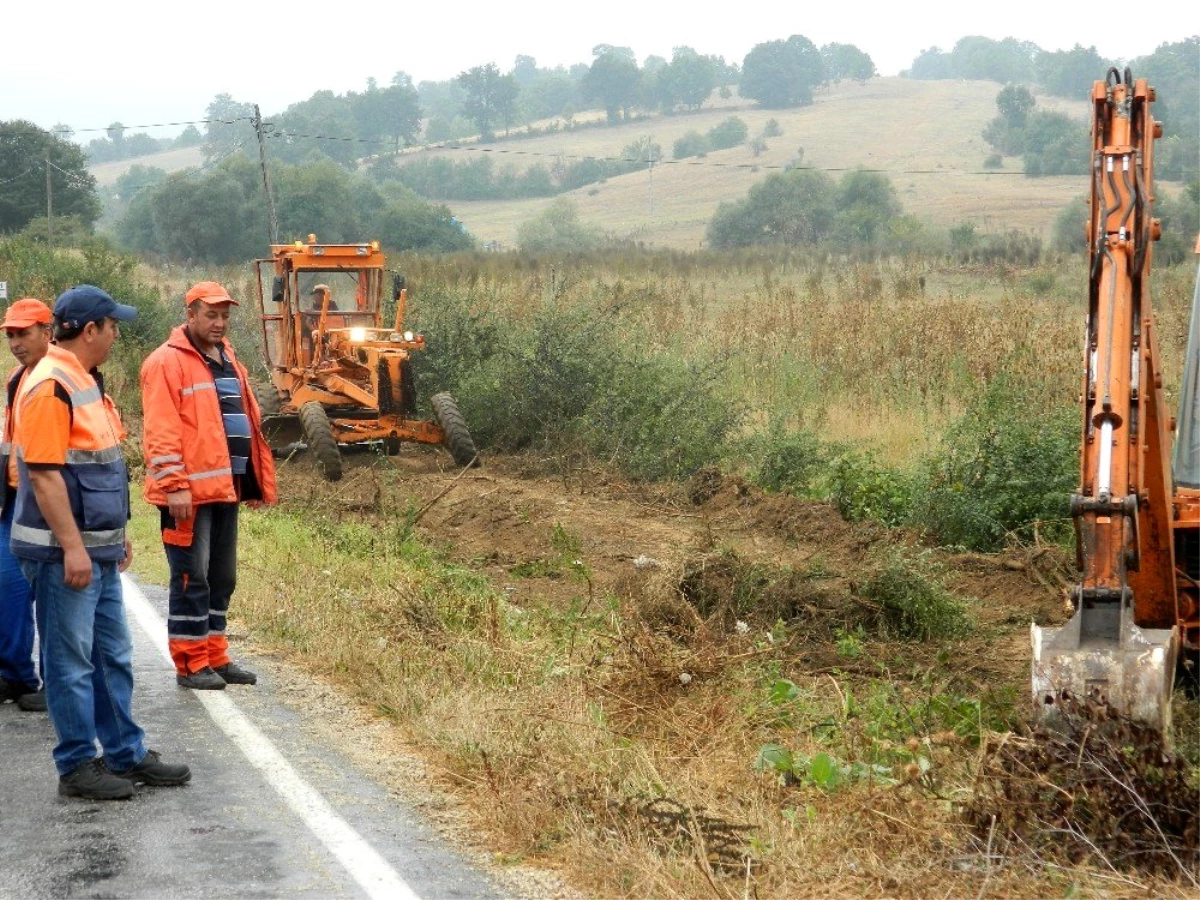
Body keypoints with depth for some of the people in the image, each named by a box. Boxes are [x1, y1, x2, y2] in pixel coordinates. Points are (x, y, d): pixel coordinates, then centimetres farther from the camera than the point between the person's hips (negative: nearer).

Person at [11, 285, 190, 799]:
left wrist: (116, 534, 22)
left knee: (113, 655, 16)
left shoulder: (85, 381, 14)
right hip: (63, 553, -10)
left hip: (98, 549, 10)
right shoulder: (50, 386, -18)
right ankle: (77, 767, 9)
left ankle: (126, 755, 25)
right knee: (71, 661, 0)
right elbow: (43, 473, -22)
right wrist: (72, 547, -23)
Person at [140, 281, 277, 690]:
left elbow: (248, 422, 21)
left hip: (226, 488, 8)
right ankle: (190, 664, 5)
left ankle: (214, 657, 22)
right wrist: (175, 486, -21)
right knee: (192, 577, -3)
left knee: (222, 577, 13)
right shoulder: (167, 363, -10)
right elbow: (161, 433, -16)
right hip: (189, 493, -8)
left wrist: (258, 481, 17)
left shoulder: (228, 361, 17)